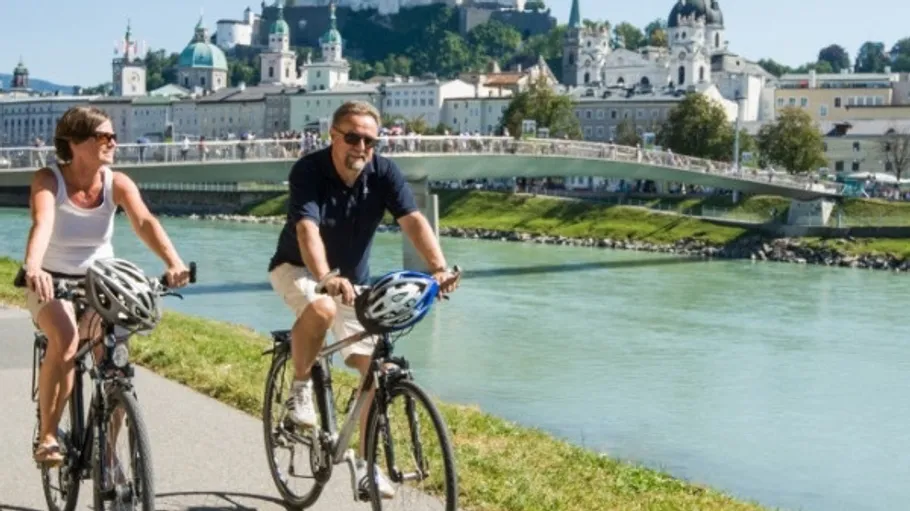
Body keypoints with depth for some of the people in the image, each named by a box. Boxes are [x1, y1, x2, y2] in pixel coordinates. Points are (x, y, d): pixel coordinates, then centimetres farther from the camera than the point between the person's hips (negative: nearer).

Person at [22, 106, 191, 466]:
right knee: (65, 340, -32)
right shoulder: (48, 180, -16)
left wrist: (173, 262, -46)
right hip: (52, 283, -3)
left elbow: (144, 222, -27)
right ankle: (47, 436, -18)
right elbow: (41, 223, -35)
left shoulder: (117, 183, -10)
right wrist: (32, 267, -55)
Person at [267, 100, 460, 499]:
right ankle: (300, 388, -11)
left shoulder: (385, 173, -15)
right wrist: (327, 279, -57)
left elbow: (413, 220, -28)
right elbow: (307, 230, -39)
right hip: (298, 269, -4)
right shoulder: (308, 171, -25)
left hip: (353, 279, 4)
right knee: (320, 309, -39)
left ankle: (365, 464, 8)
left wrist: (439, 267, -45)